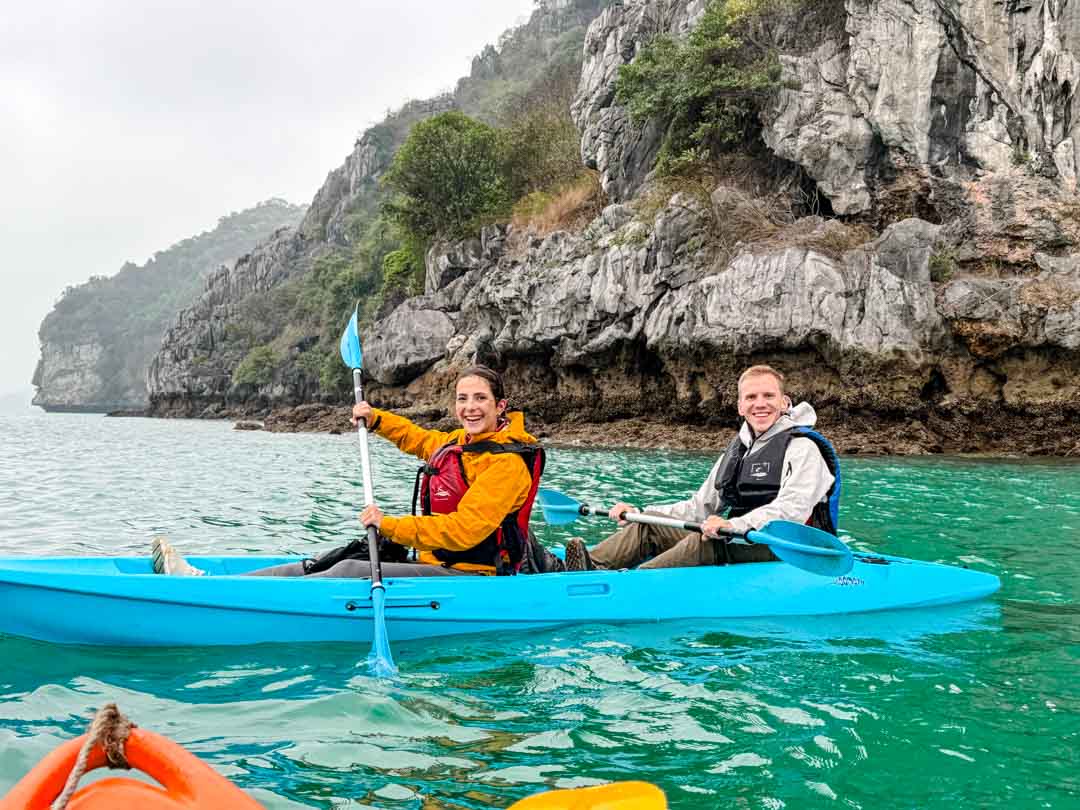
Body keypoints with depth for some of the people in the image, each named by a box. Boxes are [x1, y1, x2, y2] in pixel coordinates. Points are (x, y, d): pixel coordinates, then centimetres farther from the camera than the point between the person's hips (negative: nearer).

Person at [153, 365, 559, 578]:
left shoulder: (507, 462, -16)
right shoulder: (459, 443, 13)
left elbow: (463, 531, -25)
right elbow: (419, 438, 36)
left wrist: (389, 526, -23)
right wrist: (376, 419, 24)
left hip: (472, 578, -9)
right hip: (440, 565, 9)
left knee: (353, 573, -24)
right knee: (324, 564, -4)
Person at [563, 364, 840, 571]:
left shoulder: (801, 447, -7)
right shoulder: (736, 450, 19)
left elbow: (792, 510, -23)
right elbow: (701, 507, 19)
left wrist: (734, 525, -38)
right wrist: (638, 512, 9)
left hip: (786, 551, -8)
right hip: (739, 543, 8)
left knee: (705, 541, -35)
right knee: (649, 525, -5)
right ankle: (591, 566, -28)